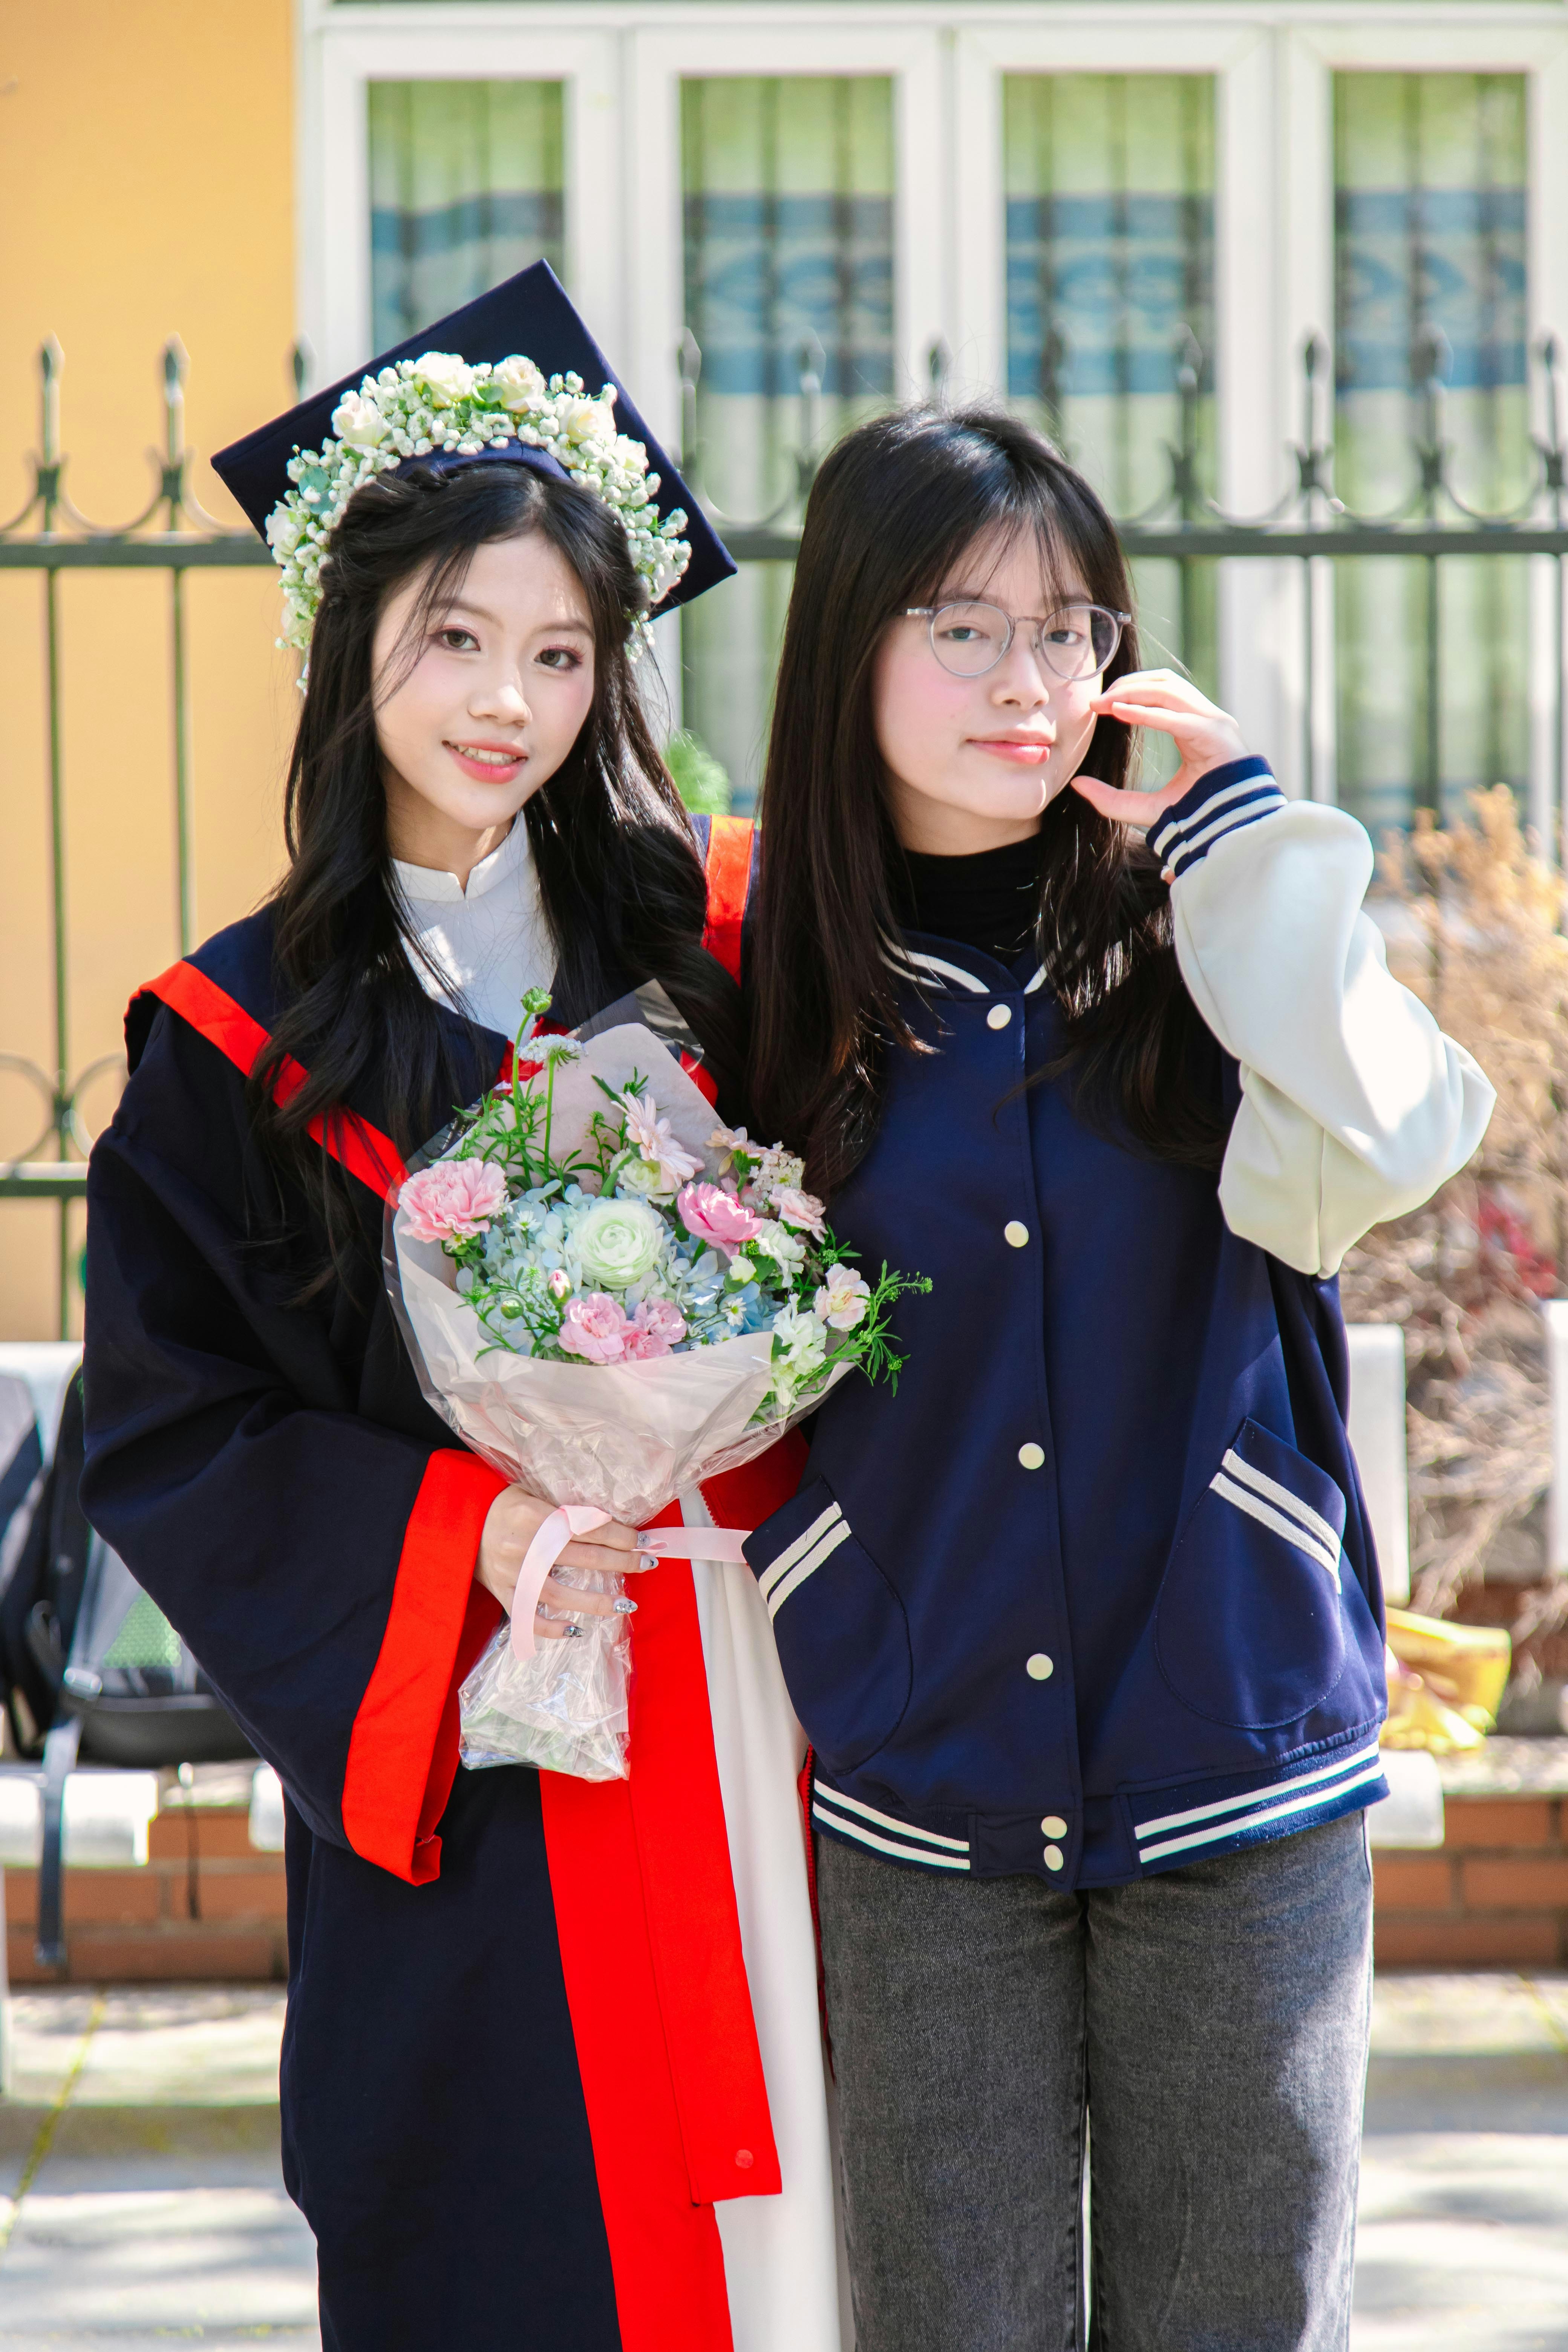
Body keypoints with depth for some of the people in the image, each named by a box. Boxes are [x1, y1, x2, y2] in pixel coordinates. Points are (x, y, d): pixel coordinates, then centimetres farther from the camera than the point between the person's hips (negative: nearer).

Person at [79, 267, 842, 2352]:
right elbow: (165, 1429, -1)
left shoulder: (706, 944, 6)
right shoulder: (241, 1045, 1)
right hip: (463, 1749, -2)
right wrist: (459, 1535, -14)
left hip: (751, 1692, 2)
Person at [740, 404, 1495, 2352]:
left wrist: (1236, 829, -15)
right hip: (915, 1796, 1)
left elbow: (1369, 1155, -21)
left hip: (1235, 1764, -1)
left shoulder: (1191, 936, 0)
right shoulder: (782, 970, 3)